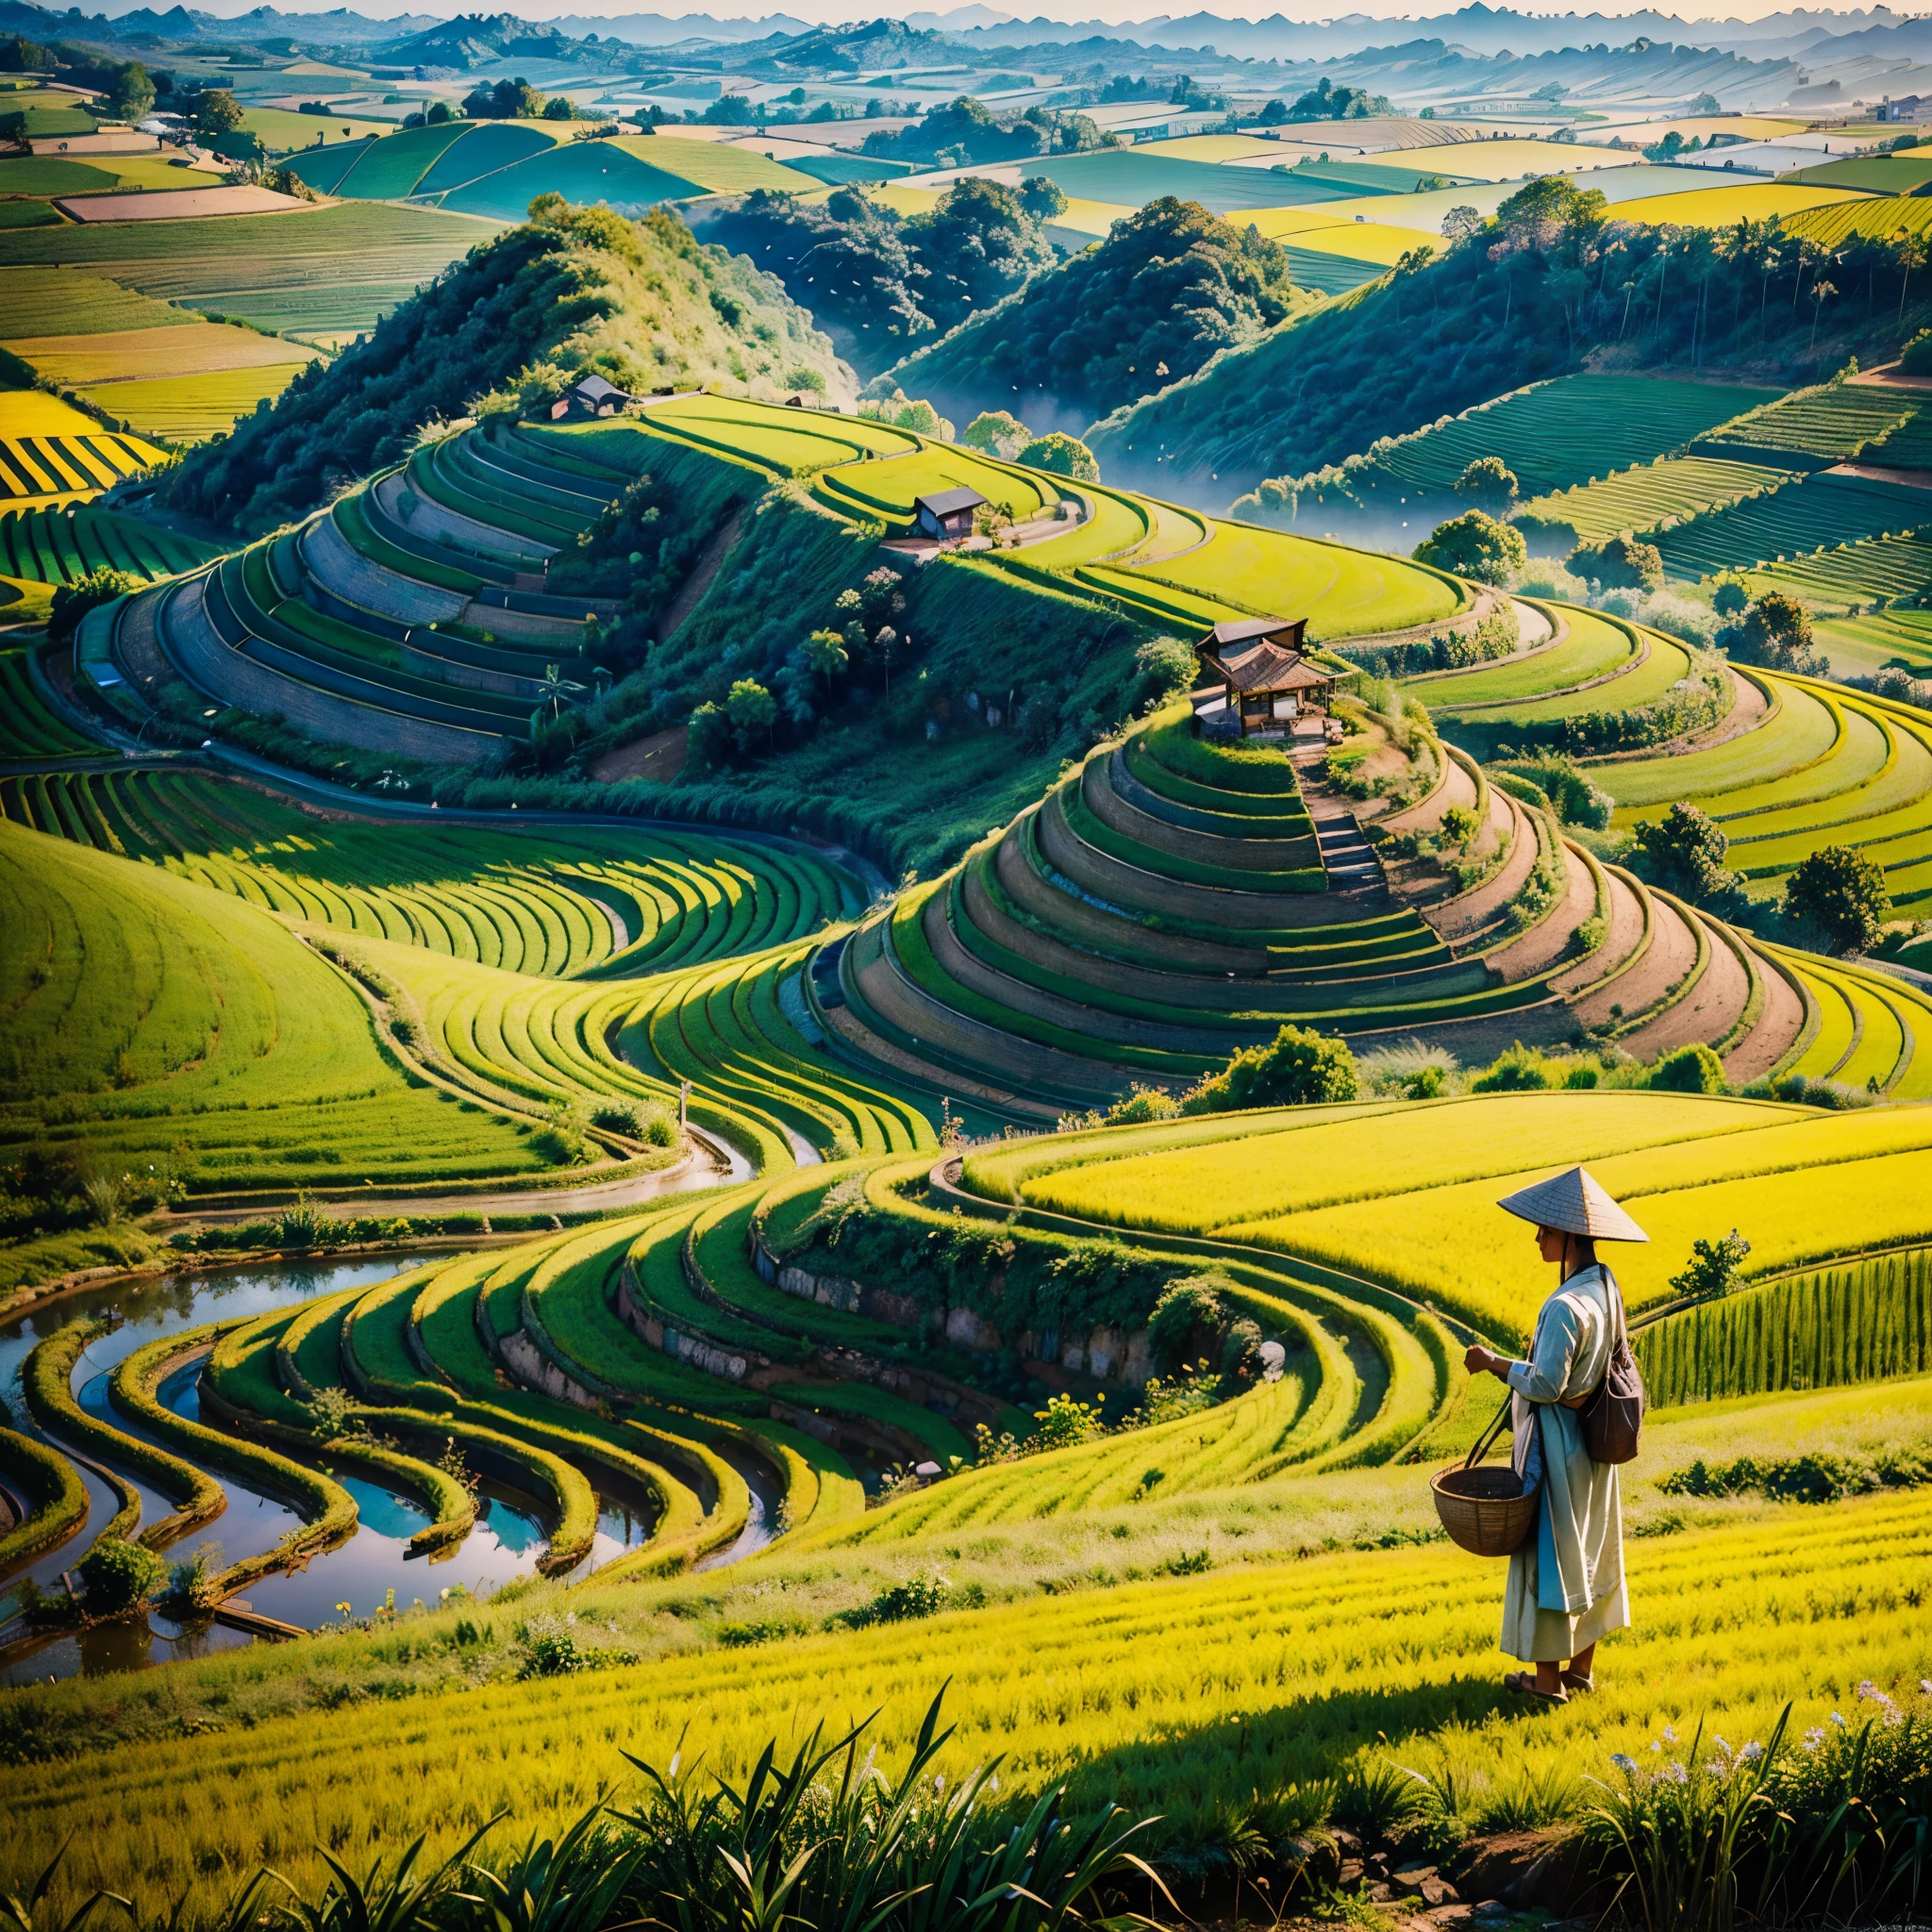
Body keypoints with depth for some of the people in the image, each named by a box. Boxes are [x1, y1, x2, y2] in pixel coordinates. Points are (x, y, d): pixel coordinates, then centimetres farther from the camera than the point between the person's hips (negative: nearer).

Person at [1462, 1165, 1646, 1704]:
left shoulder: (1565, 1308, -28)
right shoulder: (1606, 1287, 0)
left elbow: (1546, 1385, -27)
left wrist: (1495, 1363, -15)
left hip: (1556, 1446, -9)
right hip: (1592, 1444, 9)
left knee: (1548, 1552, 4)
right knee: (1589, 1549, 17)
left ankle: (1547, 1676, 14)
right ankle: (1583, 1666, 29)